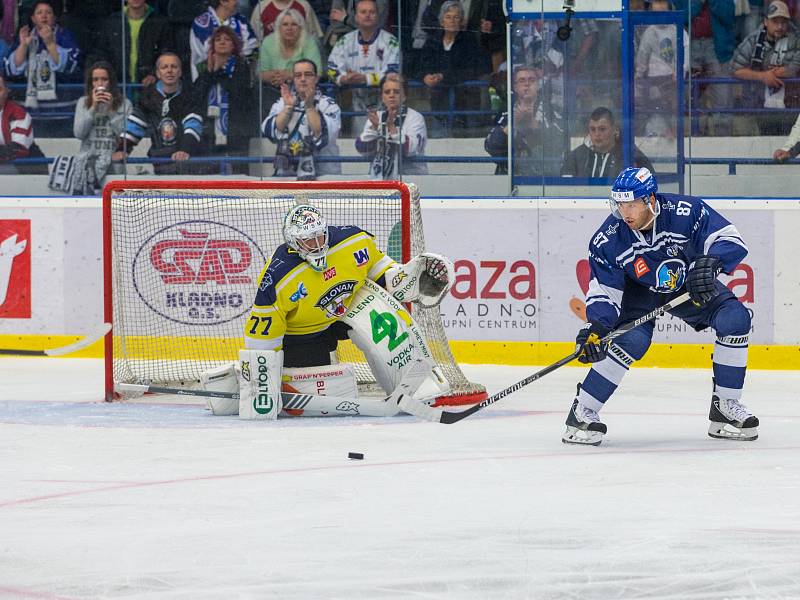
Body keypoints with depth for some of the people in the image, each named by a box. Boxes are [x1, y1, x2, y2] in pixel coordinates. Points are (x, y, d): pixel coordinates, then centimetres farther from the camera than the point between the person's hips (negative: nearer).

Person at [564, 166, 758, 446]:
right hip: (639, 292, -2)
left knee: (735, 318, -19)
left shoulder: (685, 212, -29)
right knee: (632, 340, -28)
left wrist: (709, 262, -46)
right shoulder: (607, 240, -25)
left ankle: (725, 406, -6)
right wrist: (595, 326, -37)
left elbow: (731, 240, -26)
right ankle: (582, 412, -16)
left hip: (690, 285, 2)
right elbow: (604, 293, -19)